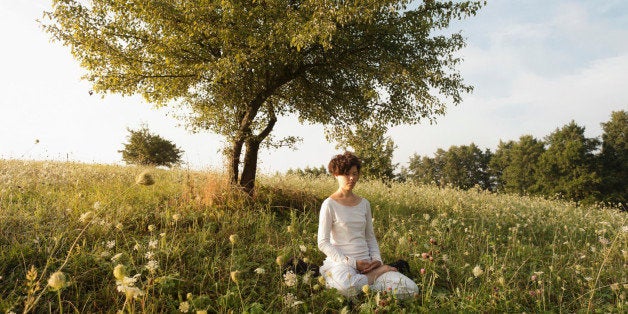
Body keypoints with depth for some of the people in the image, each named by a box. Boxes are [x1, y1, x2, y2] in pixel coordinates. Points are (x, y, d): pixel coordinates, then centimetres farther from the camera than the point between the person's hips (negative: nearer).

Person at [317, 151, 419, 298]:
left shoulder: (364, 203, 12)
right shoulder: (329, 205, -5)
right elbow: (323, 243, -8)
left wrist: (377, 260, -1)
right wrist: (352, 263, -14)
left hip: (366, 262, 5)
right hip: (341, 262, -4)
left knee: (411, 289, -14)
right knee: (348, 287, -41)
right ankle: (377, 273, -11)